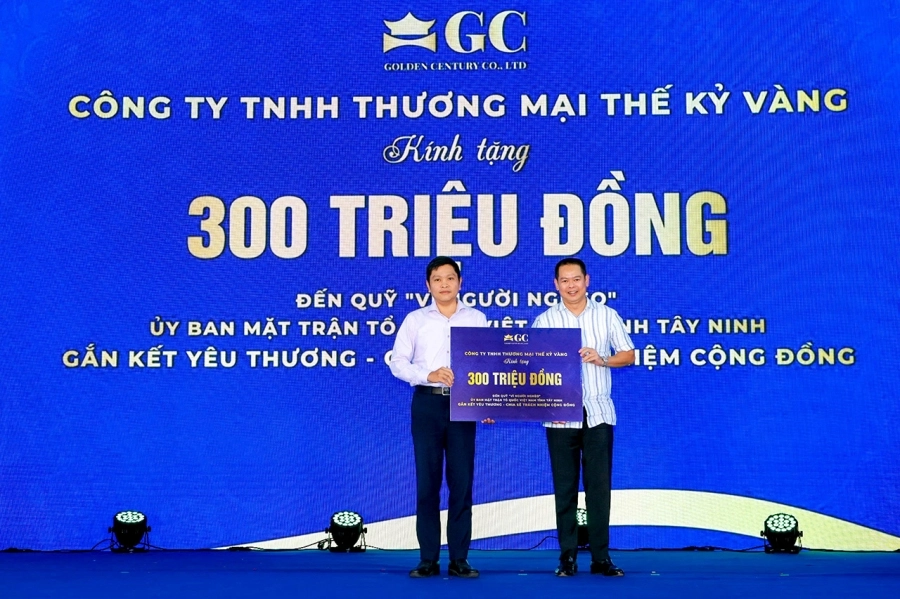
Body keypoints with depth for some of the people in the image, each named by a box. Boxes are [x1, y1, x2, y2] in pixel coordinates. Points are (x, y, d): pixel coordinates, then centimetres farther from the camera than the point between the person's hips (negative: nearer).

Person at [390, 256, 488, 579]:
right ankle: (428, 558, 8)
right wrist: (428, 374, -14)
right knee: (427, 481, 2)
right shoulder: (415, 319, 7)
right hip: (427, 404, 0)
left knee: (462, 481, 1)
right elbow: (397, 363, 2)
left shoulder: (476, 319, 9)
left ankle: (459, 558, 8)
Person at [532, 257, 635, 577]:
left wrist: (602, 360, -11)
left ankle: (601, 557, 6)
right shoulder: (544, 321, 3)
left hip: (598, 413, 0)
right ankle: (567, 556, 10)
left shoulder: (607, 316, 6)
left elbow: (628, 355, 8)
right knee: (565, 487, 4)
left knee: (599, 487, 1)